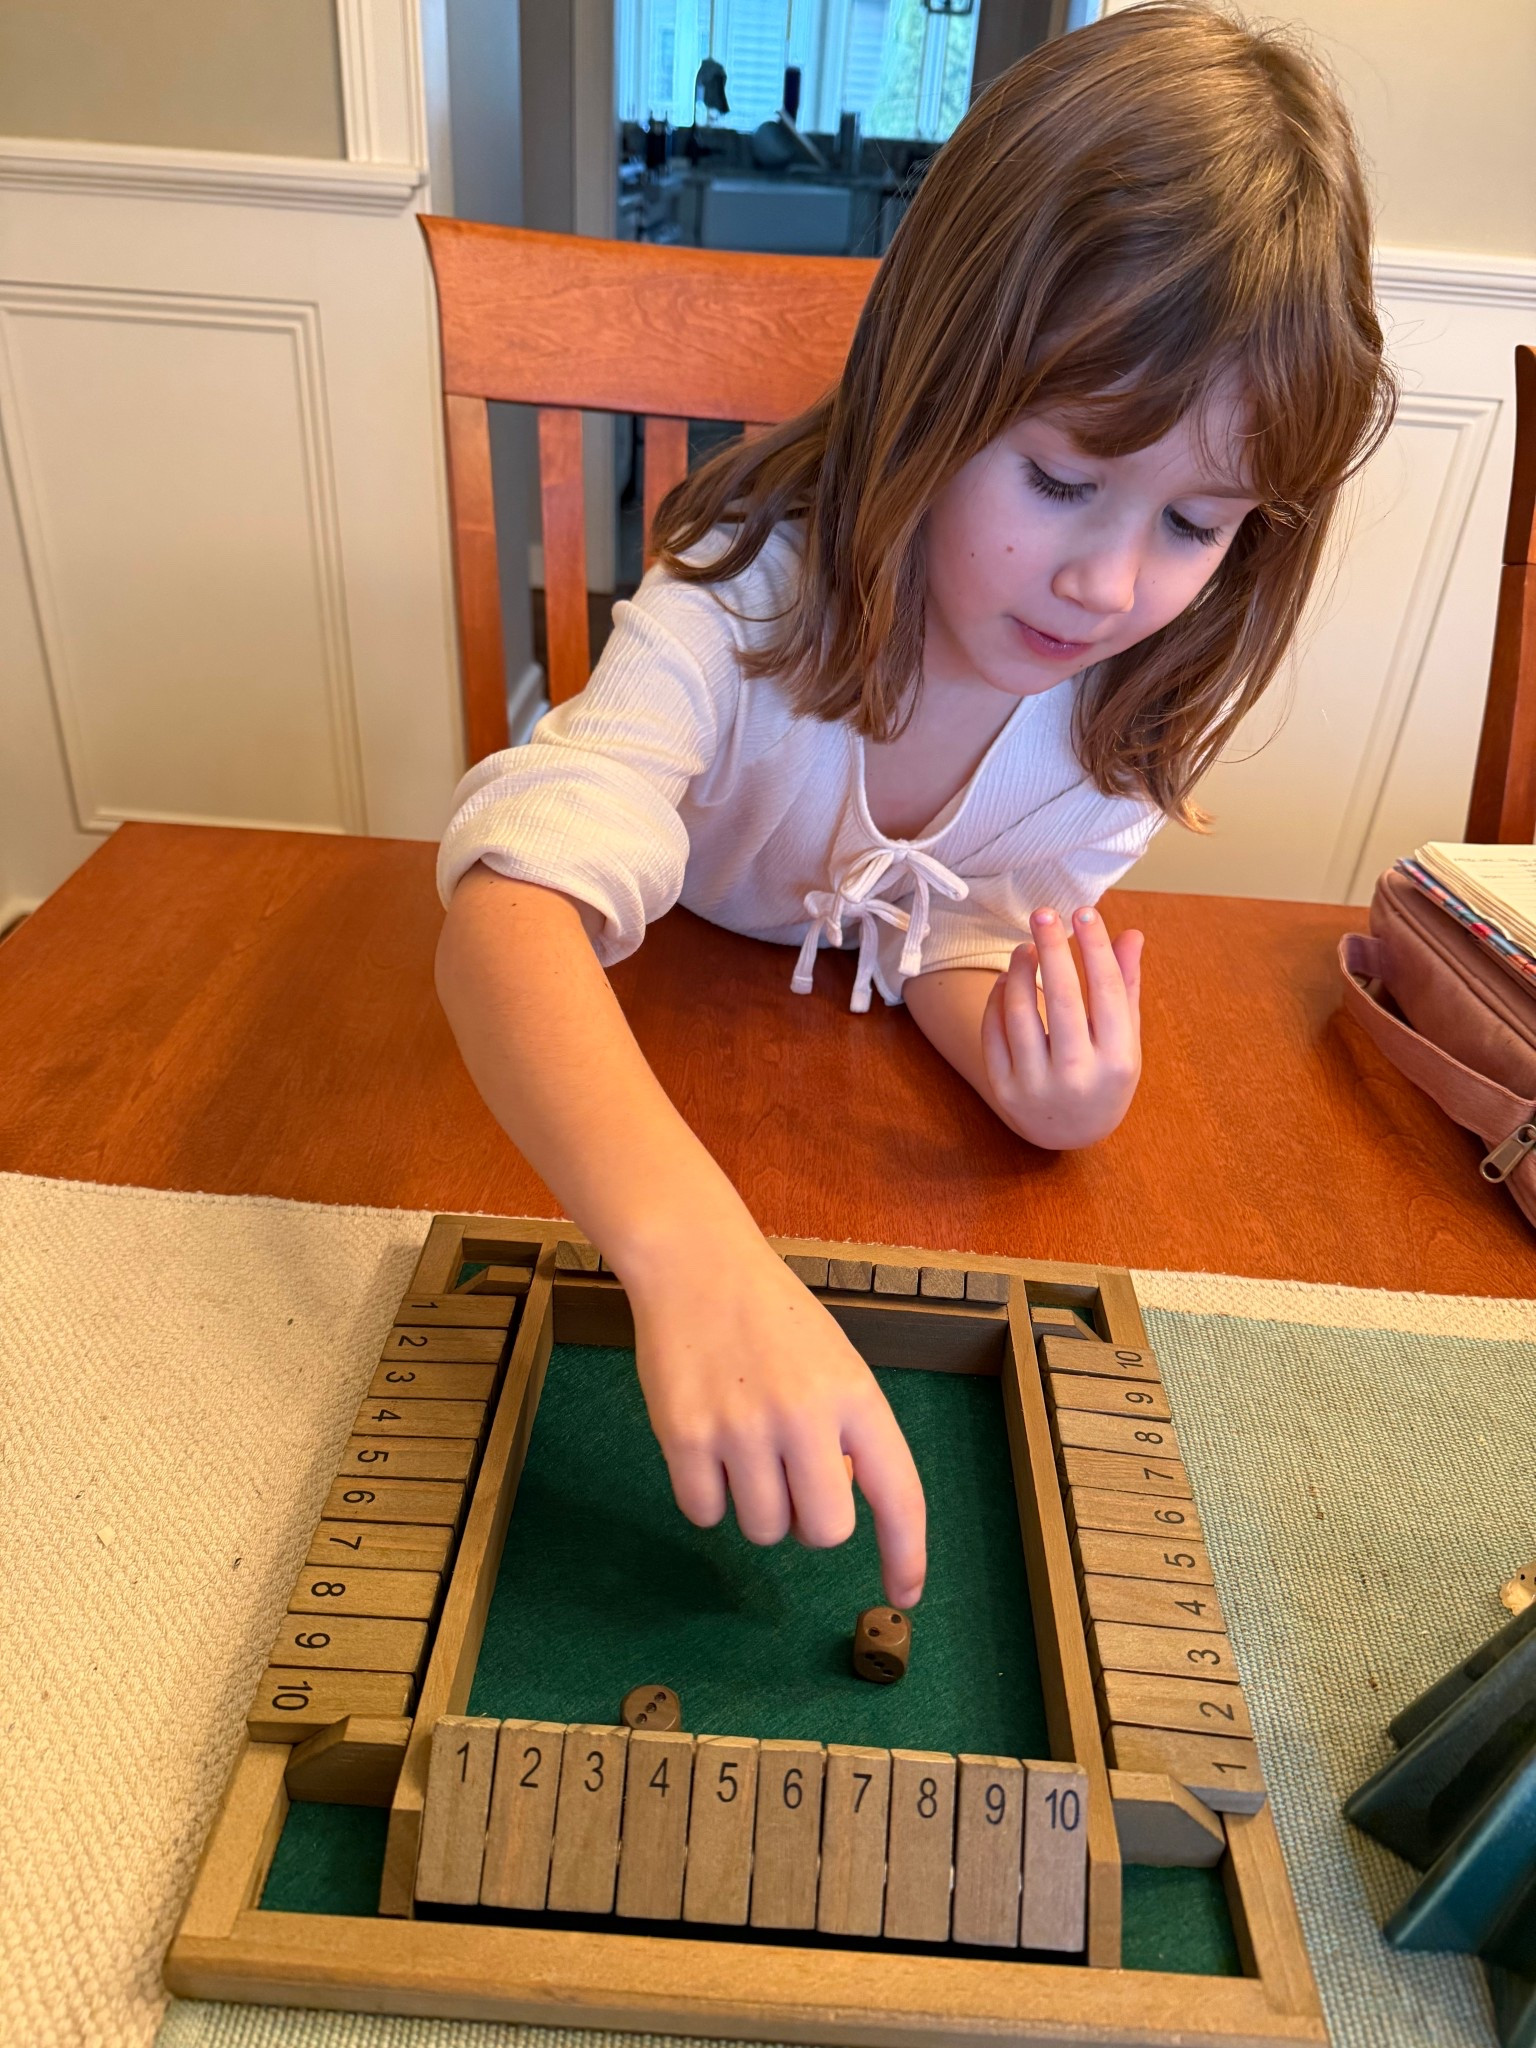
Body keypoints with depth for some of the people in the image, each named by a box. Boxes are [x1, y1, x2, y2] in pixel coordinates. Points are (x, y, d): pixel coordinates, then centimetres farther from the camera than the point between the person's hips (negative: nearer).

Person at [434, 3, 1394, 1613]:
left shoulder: (1148, 691, -19)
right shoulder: (750, 593, -33)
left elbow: (964, 938, -11)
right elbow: (515, 901, -47)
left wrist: (1038, 1056, -35)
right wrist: (689, 1240, -64)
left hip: (881, 1114, 5)